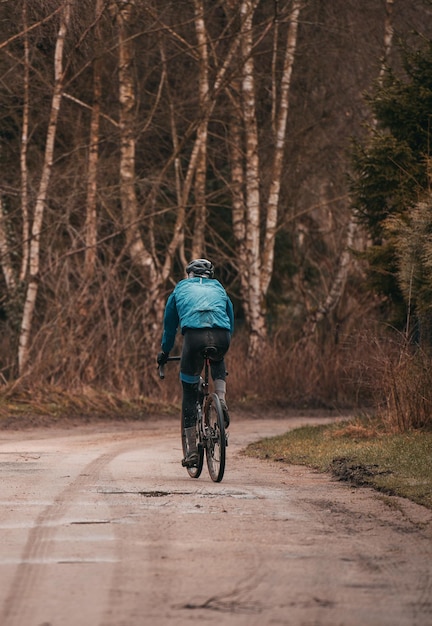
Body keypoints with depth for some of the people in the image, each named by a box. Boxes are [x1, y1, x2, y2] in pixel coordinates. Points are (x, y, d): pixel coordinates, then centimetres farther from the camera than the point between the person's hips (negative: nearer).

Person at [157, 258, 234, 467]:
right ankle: (221, 400, 14)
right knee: (218, 361, 39)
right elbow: (231, 319, 41)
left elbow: (169, 324, 36)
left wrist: (165, 352, 49)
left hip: (194, 336, -2)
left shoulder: (181, 289, 30)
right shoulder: (219, 289, 33)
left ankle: (192, 450, 9)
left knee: (189, 392, 12)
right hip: (221, 338, 2)